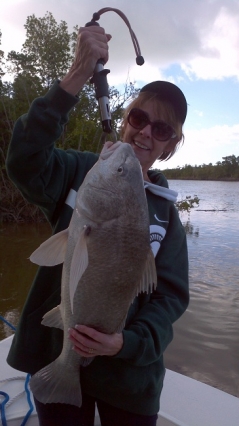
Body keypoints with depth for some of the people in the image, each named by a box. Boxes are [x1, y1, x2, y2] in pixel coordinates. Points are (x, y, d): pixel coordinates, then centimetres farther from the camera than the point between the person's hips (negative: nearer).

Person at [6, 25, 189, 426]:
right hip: (56, 356, -1)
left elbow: (171, 293, -6)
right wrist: (77, 76, -32)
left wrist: (129, 342, -22)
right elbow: (24, 161, -26)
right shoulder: (80, 170, -6)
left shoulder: (165, 210, -1)